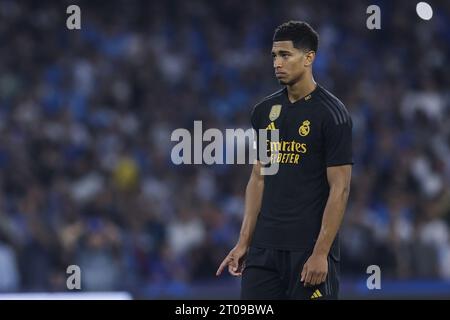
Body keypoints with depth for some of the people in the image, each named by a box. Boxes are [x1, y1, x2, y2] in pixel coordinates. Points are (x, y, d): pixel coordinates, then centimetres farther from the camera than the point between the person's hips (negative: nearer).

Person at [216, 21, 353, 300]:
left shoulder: (331, 114, -8)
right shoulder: (265, 111, 11)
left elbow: (339, 189, -10)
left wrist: (320, 253, -16)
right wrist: (244, 243, 10)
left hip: (310, 250, -6)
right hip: (265, 247, 6)